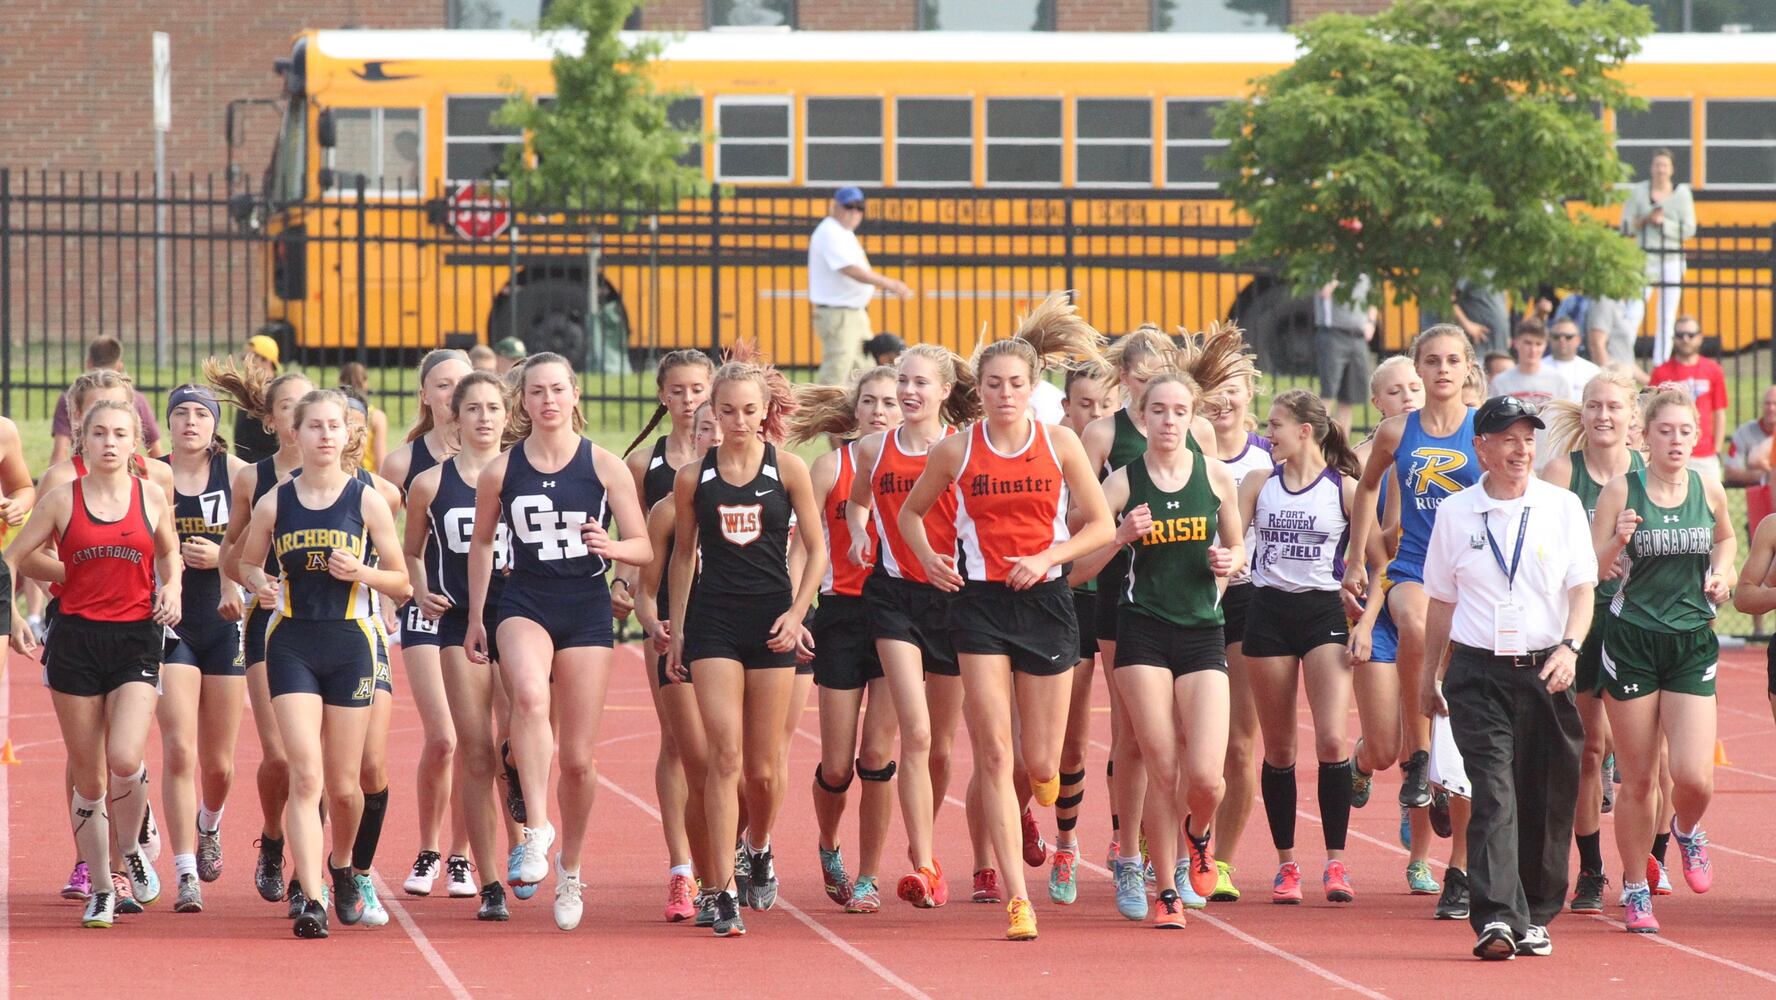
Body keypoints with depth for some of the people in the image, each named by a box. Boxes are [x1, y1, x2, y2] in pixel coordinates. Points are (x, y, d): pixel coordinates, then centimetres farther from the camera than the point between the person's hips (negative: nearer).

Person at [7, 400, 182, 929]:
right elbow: (13, 559, 6)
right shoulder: (62, 499, 1)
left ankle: (128, 851, 10)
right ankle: (101, 889, 15)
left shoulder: (152, 497, 4)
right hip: (76, 640, 0)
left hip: (136, 640, 0)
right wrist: (13, 617, -8)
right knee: (88, 776, 2)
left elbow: (168, 552, 21)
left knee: (124, 760, -18)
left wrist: (171, 588, 1)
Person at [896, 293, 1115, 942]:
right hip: (980, 603, -1)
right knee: (994, 756, -9)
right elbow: (911, 512, 15)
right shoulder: (957, 451, 0)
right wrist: (929, 560, -2)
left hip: (1045, 601, 1)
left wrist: (1048, 556, -10)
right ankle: (1017, 897, -8)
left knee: (1041, 763, 4)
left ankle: (1046, 804, 44)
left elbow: (1100, 527, 4)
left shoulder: (1060, 444, 0)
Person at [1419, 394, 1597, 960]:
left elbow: (1583, 587, 1)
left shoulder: (1563, 508, 5)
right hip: (1478, 672, -1)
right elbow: (1441, 600, 15)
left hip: (1545, 672, 1)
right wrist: (1430, 675, 19)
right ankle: (1496, 918, -23)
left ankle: (1534, 917, 18)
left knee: (1545, 800, 3)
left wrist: (1569, 648, -16)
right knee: (1493, 792, -14)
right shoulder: (1455, 514, 7)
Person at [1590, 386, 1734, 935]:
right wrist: (1617, 542, -24)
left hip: (1692, 643, 2)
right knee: (1638, 780, 3)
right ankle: (1635, 891, 19)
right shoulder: (1621, 490, -6)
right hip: (1632, 642, -2)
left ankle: (1687, 831, 25)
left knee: (1695, 778, -10)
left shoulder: (1709, 489, 3)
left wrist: (1721, 575, 5)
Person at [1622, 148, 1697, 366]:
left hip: (1672, 260, 1)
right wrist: (1645, 220, -14)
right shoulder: (1637, 192, 3)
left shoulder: (1682, 193, 3)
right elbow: (1626, 227, 1)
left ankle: (1661, 365, 8)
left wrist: (1663, 223, -13)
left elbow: (1689, 229, -2)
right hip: (1644, 258, -1)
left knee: (1667, 319, 3)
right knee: (1632, 313, -9)